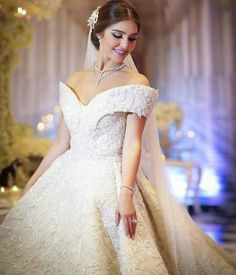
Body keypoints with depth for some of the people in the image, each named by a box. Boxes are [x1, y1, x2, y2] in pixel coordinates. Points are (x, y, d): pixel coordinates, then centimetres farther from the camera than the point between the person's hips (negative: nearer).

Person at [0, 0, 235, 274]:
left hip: (110, 184, -4)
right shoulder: (73, 81, 8)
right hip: (67, 182, 5)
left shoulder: (137, 83, -4)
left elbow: (132, 142, -11)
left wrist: (126, 192, -24)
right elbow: (61, 144, 10)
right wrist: (30, 186, 10)